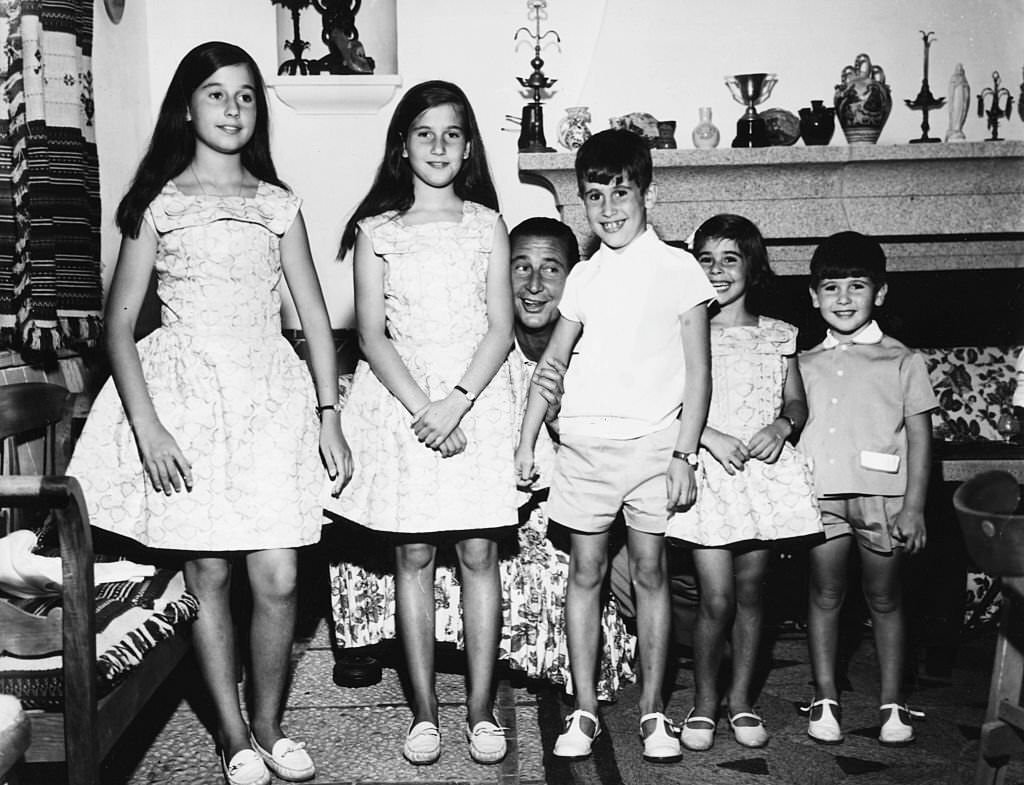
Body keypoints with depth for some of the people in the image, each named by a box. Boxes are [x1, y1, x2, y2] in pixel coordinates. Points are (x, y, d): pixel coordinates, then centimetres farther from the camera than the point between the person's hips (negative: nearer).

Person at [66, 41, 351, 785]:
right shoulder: (160, 203, 4)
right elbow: (121, 319, 0)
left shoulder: (278, 204, 10)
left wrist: (330, 415, 1)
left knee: (277, 578, -4)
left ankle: (268, 724, 18)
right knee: (209, 574, 3)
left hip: (270, 396, 1)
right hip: (186, 394, -1)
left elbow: (314, 315, 9)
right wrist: (147, 426, -11)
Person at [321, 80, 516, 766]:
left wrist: (455, 403, -14)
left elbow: (500, 328, -1)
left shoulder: (487, 225, 6)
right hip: (401, 399, 0)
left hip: (475, 395, 0)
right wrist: (422, 408, -13)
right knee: (413, 557, 3)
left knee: (479, 554, 1)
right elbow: (372, 335, -1)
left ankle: (481, 708, 11)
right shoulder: (377, 231, 5)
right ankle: (425, 710, 14)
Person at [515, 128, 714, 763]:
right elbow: (553, 361, 16)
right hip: (584, 442, 3)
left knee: (650, 570, 3)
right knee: (586, 572, 6)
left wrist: (685, 455, -8)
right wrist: (526, 441, 12)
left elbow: (698, 372, -2)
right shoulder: (584, 276, 10)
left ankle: (653, 710, 15)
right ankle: (585, 710, 15)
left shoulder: (676, 268, -1)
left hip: (653, 441, -3)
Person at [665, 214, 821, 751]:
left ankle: (741, 700, 23)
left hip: (764, 471, 2)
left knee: (750, 592, 8)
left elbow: (797, 402, 15)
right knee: (716, 599, -7)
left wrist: (782, 425, -7)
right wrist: (710, 435, -14)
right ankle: (703, 702, 13)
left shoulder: (777, 336, 11)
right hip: (708, 471, -2)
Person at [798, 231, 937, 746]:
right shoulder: (804, 365, 11)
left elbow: (919, 437, 1)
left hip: (881, 496, -2)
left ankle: (892, 704, 18)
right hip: (819, 496, 2)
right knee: (824, 595, 6)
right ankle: (825, 700, 17)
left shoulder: (901, 361, 4)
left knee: (884, 598, 7)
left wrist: (913, 507, -5)